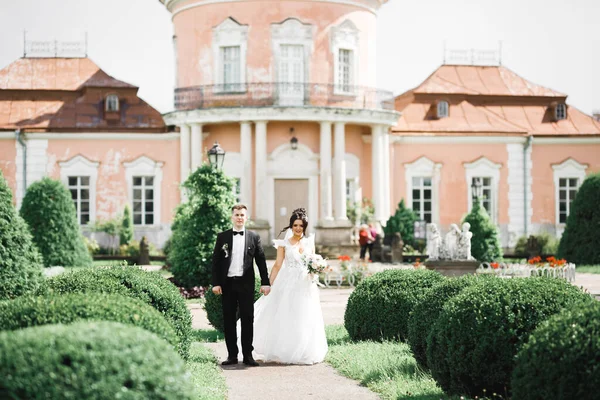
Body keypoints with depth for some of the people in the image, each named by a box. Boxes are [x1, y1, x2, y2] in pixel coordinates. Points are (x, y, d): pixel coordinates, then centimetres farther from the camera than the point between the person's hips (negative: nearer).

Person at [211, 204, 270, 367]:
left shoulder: (254, 237, 5)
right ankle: (232, 355, 10)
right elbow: (216, 261, 4)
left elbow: (261, 261, 5)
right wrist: (215, 283, -3)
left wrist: (265, 283, -1)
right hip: (227, 283, 1)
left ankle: (248, 355, 7)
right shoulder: (222, 237, 5)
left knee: (248, 320, 1)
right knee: (228, 320, 4)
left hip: (246, 283, -1)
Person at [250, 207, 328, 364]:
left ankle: (304, 354, 10)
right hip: (288, 284, -2)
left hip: (306, 285, 3)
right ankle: (283, 353, 5)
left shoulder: (310, 242, 11)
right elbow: (278, 265, 0)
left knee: (305, 320, 2)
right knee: (284, 319, -3)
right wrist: (269, 284, -5)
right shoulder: (284, 243, 2)